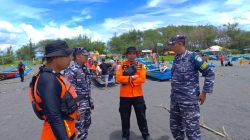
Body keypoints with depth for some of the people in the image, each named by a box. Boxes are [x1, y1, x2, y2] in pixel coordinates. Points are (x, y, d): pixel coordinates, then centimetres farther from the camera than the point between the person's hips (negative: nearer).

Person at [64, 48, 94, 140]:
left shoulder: (86, 69, 8)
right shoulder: (71, 71, -18)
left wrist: (90, 101, 17)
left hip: (87, 103, 8)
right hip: (78, 104, -8)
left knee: (87, 125, 20)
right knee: (78, 128, 4)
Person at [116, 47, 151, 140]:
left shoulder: (140, 66, 1)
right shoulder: (122, 65, 0)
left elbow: (142, 79, -12)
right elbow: (119, 78, -13)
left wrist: (127, 80, -14)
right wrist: (132, 78, -18)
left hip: (138, 95, 1)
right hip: (124, 95, 0)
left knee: (141, 115, 14)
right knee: (125, 117, 12)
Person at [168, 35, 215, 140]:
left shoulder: (192, 57, -13)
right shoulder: (176, 58, 7)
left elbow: (210, 74, -10)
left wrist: (204, 92, -9)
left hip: (189, 100, -7)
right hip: (174, 99, 7)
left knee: (191, 129, 4)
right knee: (174, 126, 19)